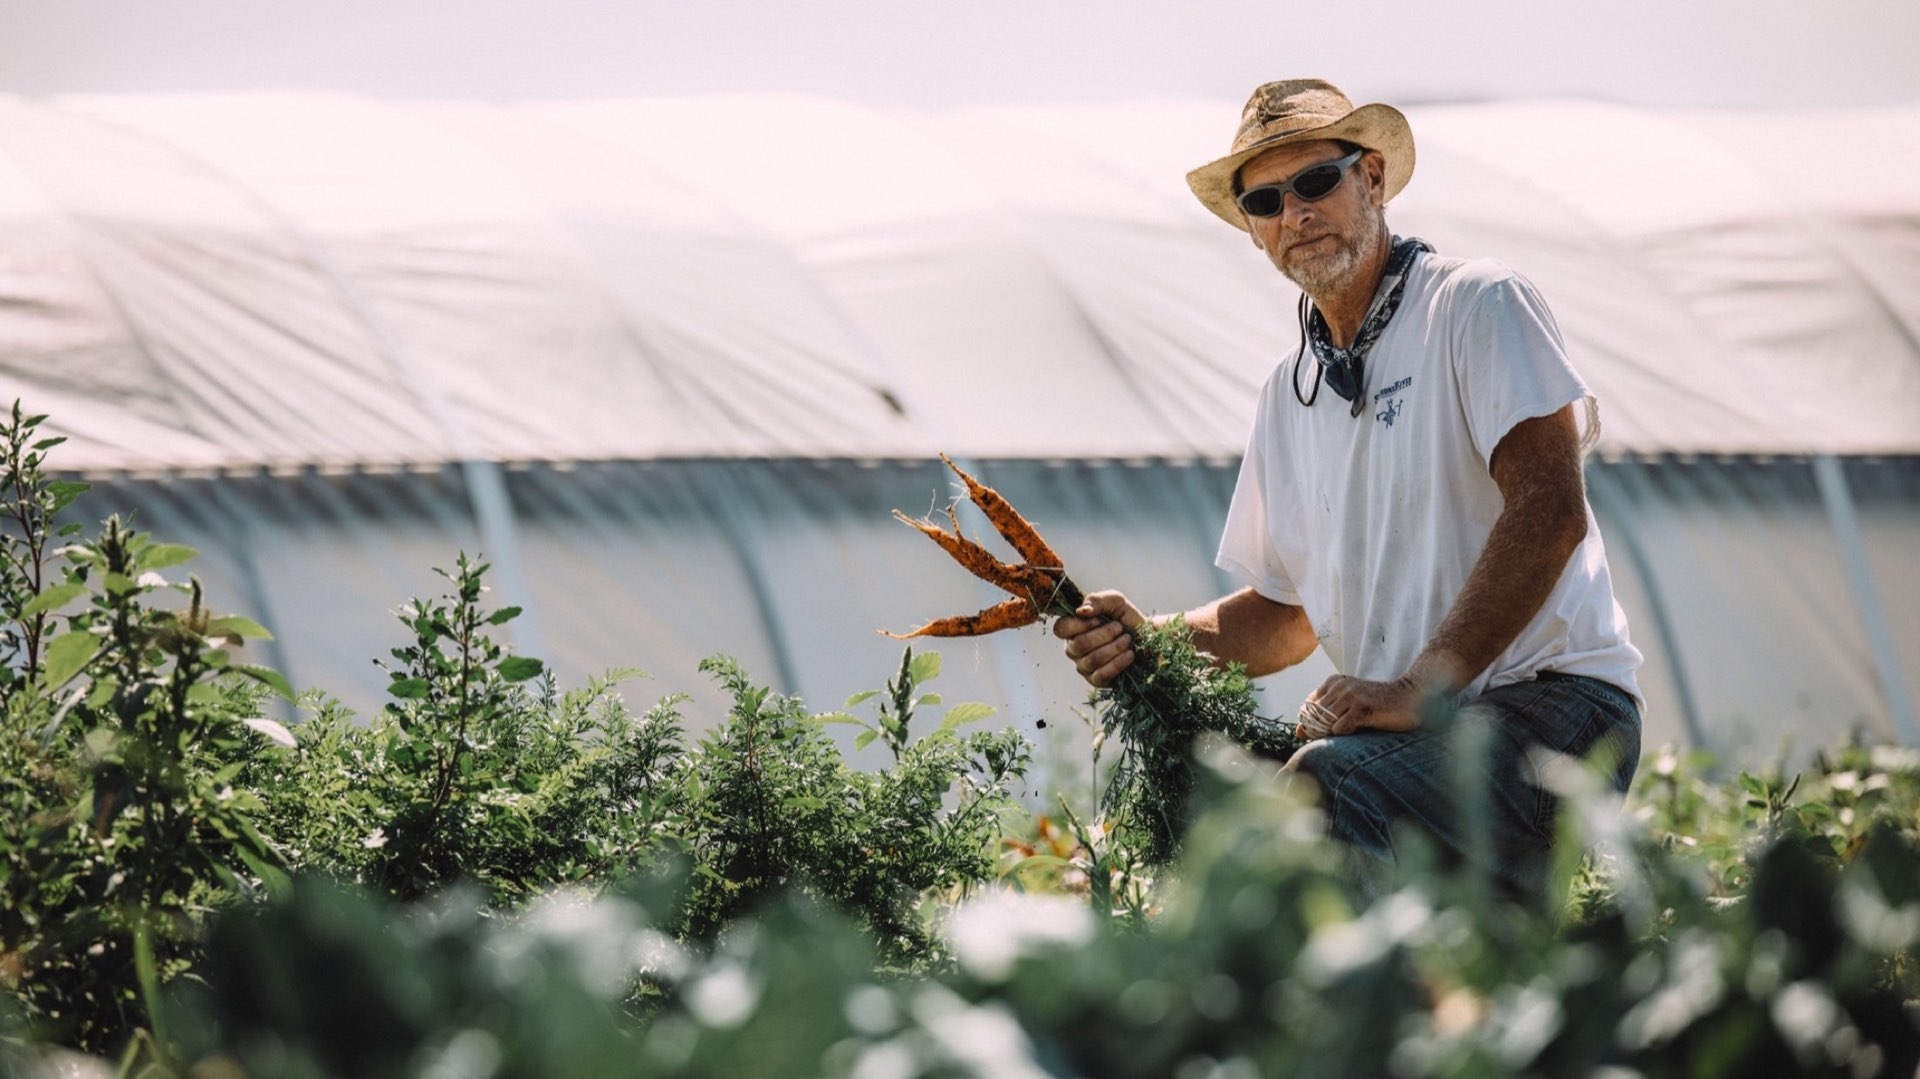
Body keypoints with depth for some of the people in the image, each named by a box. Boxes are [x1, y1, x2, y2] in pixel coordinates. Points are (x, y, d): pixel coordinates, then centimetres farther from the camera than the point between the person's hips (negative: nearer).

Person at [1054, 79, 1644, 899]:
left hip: (1553, 705, -7)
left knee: (1326, 784, -34)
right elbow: (1289, 613, 26)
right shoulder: (1289, 394, 19)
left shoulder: (1477, 305, -3)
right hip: (1424, 732, 7)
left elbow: (1549, 511, -15)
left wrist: (1418, 688, -22)